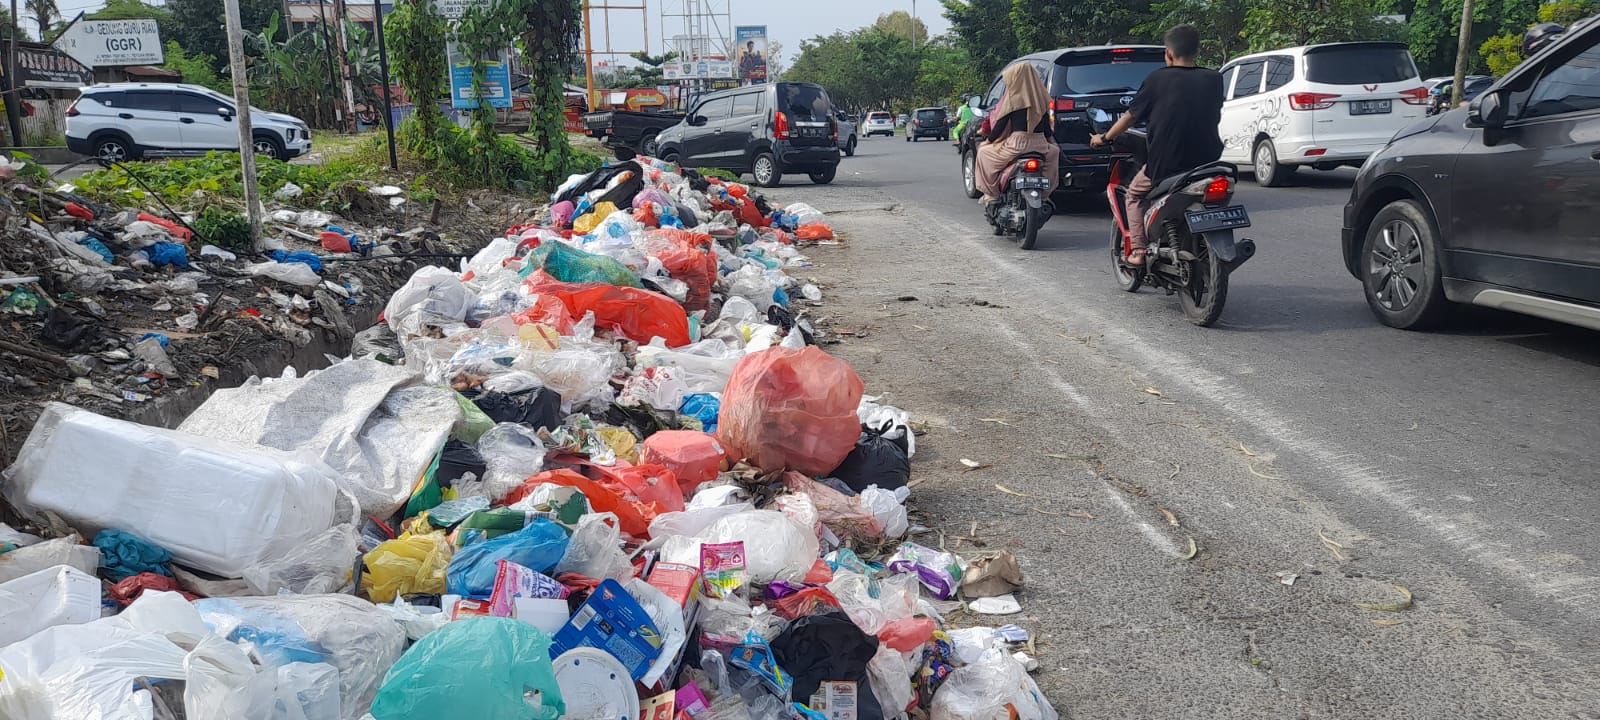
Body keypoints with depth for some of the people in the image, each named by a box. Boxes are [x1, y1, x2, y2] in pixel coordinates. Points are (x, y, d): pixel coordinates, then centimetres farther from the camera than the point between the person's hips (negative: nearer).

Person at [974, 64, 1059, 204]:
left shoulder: (1013, 97, -6)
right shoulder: (1041, 96, 10)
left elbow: (1001, 124, -3)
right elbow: (1046, 125, 15)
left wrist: (988, 139, 12)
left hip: (1018, 144, -5)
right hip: (1040, 144, 5)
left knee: (984, 152, 13)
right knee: (1054, 151, 38)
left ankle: (991, 195, 6)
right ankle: (1045, 193, 30)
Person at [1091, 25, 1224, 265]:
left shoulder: (1158, 79, -4)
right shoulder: (1214, 79, 4)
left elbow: (1131, 116, 2)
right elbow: (1216, 117, 16)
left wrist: (1104, 138, 17)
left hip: (1165, 164, -3)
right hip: (1206, 161, 3)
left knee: (1135, 193, 22)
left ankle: (1139, 250, 9)